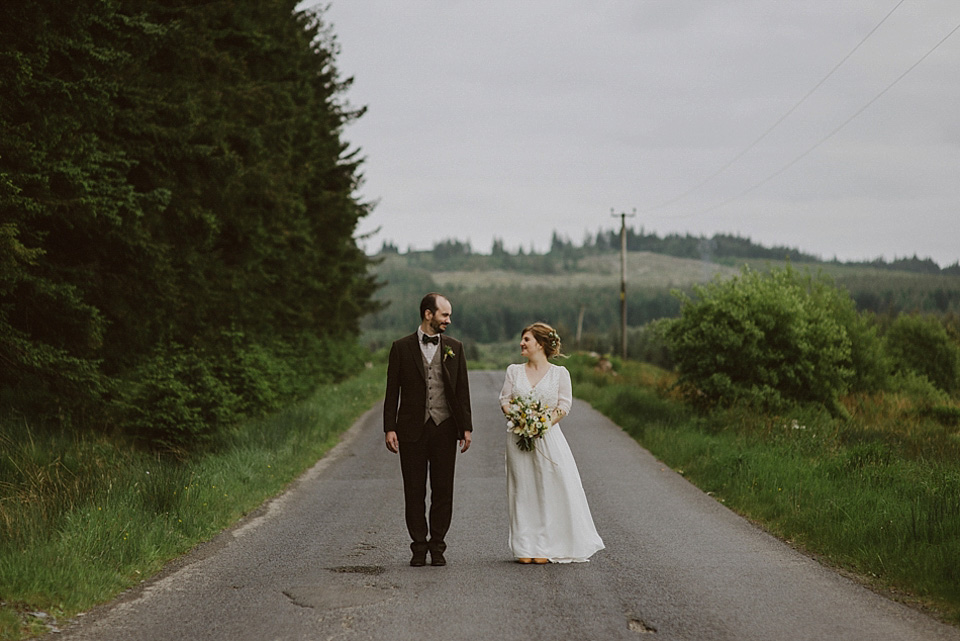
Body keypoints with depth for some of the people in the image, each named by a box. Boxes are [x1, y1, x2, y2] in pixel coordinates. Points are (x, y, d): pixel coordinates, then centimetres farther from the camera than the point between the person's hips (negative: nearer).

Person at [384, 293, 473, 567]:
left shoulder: (454, 348, 8)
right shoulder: (402, 347, 3)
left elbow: (462, 390, 9)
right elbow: (392, 391, 2)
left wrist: (466, 428, 3)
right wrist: (389, 428, -6)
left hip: (444, 428, 1)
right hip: (412, 429, -1)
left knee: (443, 491, 3)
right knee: (414, 491, 2)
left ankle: (437, 546, 11)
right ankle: (419, 547, 11)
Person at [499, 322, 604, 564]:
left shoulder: (559, 373, 2)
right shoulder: (514, 371, 10)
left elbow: (564, 404, -2)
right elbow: (504, 399, 8)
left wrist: (546, 424, -16)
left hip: (548, 436, -2)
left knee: (549, 490, -4)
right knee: (522, 490, 1)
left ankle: (546, 547, 2)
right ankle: (525, 548, 4)